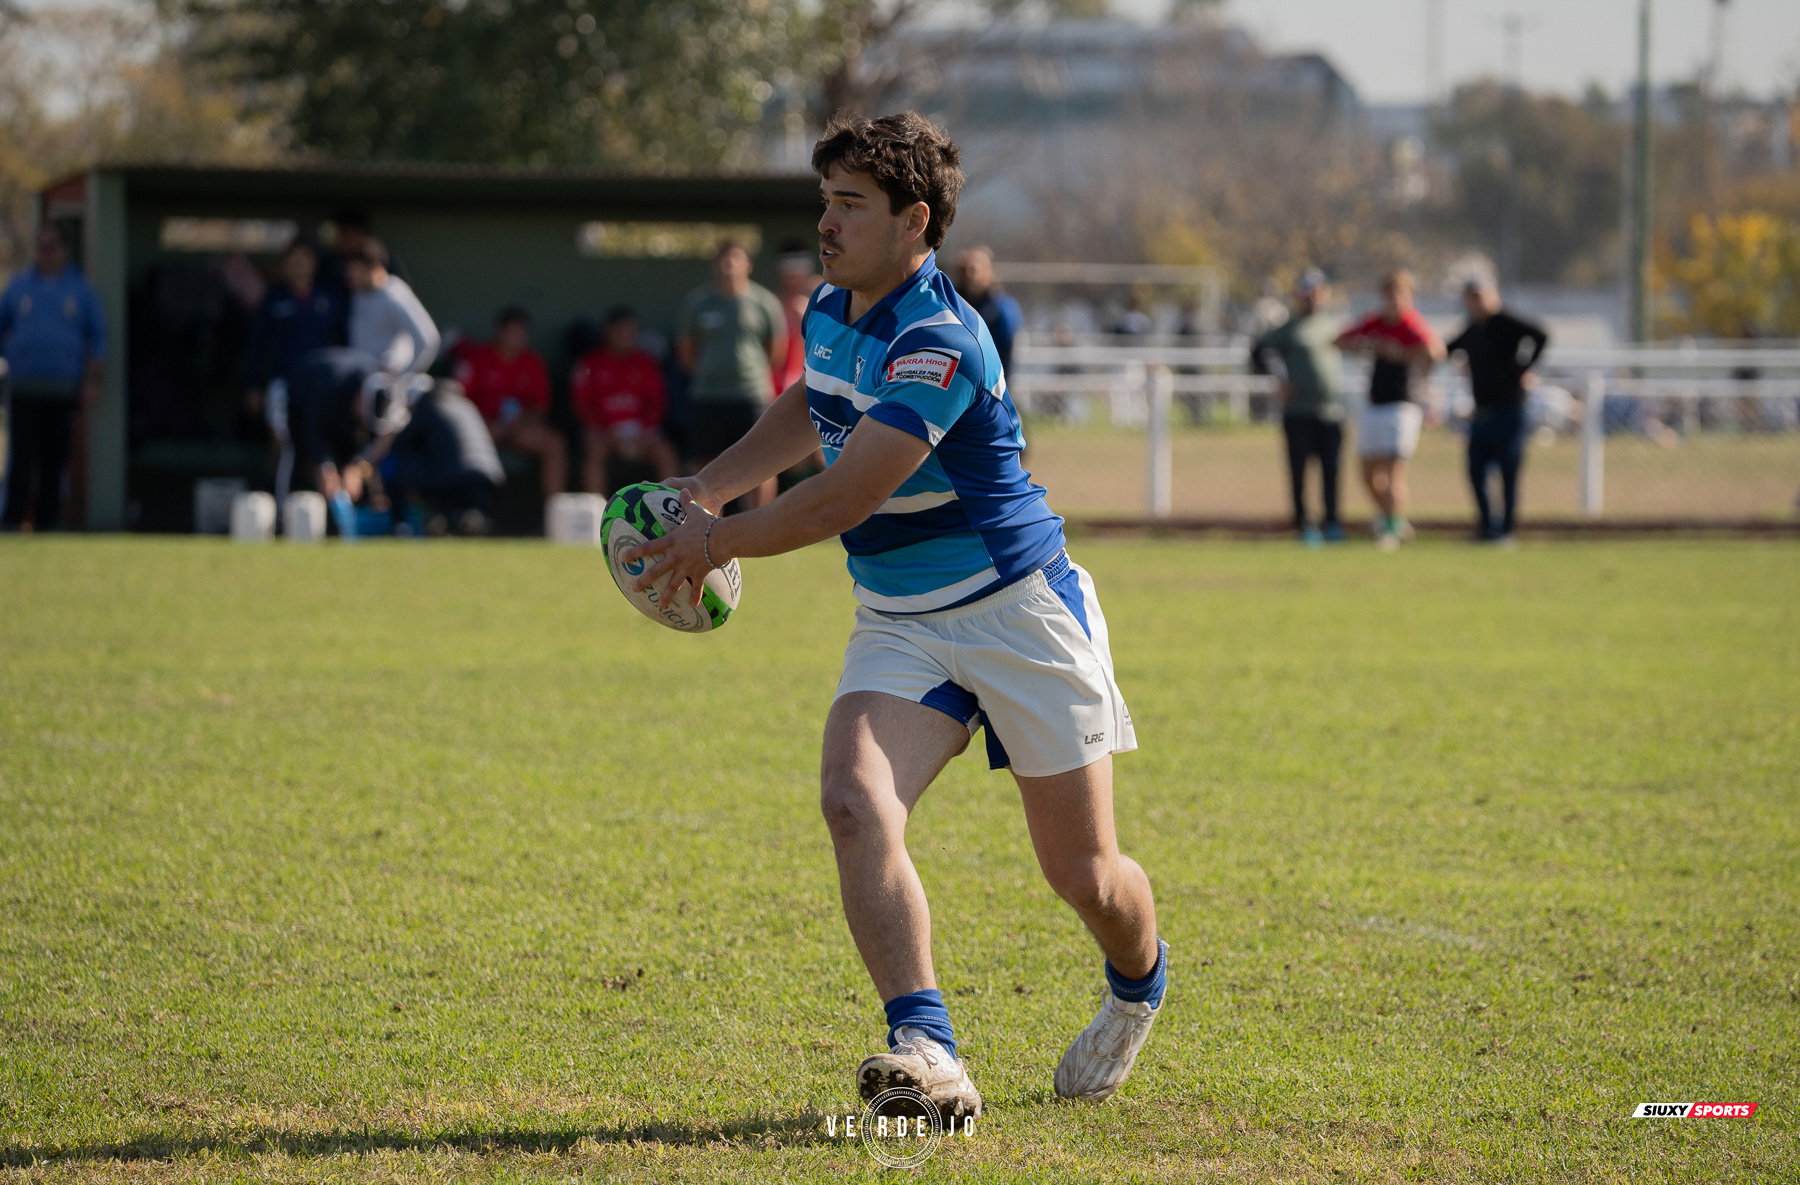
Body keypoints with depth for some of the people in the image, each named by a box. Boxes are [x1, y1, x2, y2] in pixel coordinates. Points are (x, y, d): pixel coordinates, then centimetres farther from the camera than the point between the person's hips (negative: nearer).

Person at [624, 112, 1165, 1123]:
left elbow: (845, 497, -27)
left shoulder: (939, 340, -25)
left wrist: (718, 543, -15)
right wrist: (705, 489, 13)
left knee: (1084, 874, 3)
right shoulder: (831, 313, 3)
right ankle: (926, 1049, -30)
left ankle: (1139, 985, 39)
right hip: (899, 623, 7)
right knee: (855, 802, -22)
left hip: (1017, 611, -7)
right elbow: (807, 413, 27)